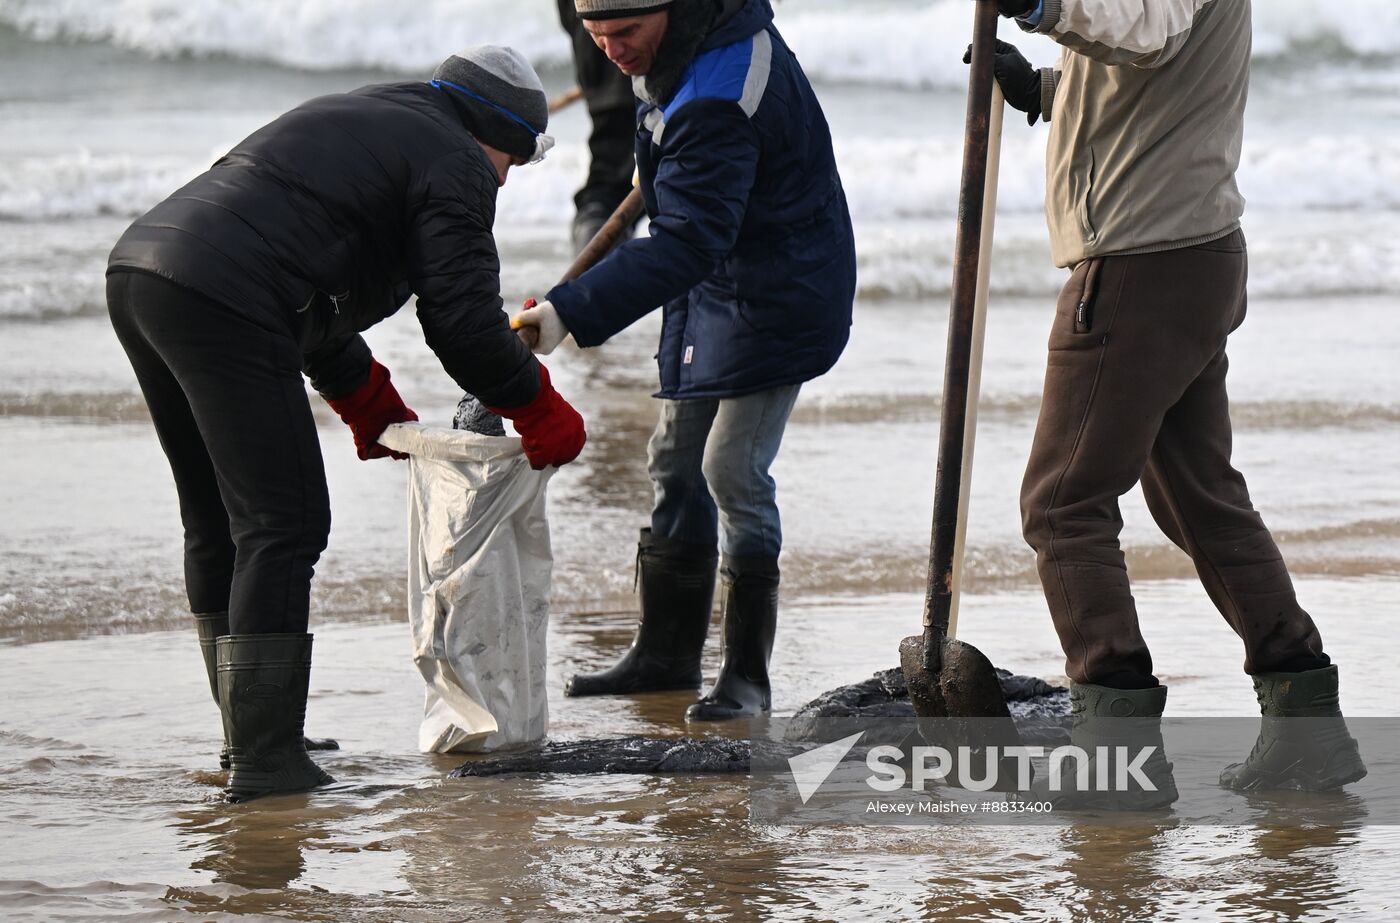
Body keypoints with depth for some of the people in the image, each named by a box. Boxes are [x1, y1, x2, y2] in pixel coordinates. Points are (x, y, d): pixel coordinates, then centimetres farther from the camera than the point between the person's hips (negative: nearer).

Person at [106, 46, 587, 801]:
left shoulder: (354, 121, 33)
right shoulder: (454, 165, 4)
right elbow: (464, 320, -3)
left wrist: (372, 408, 42)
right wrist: (541, 414, 12)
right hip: (221, 305, -10)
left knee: (218, 523, 20)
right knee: (283, 526, -7)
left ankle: (250, 734, 28)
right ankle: (264, 765, -10)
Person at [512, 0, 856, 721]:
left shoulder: (715, 107, -33)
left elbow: (685, 243, -41)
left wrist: (571, 311, -48)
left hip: (774, 299, -10)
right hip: (713, 286, 10)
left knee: (732, 469, -15)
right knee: (676, 464, 13)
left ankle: (746, 675, -8)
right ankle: (667, 653, 23)